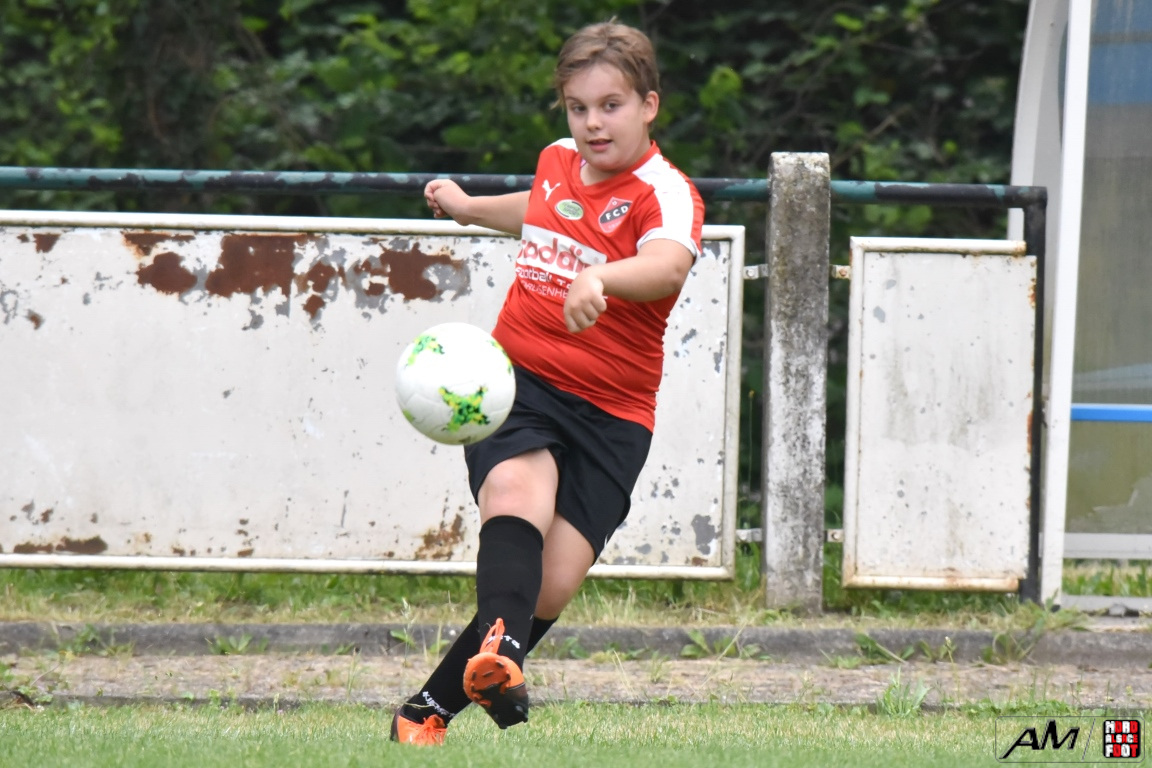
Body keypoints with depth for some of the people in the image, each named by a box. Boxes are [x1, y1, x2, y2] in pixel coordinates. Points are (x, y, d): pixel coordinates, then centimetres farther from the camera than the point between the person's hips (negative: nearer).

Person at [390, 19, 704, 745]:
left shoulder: (665, 193, -12)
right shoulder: (558, 161, 8)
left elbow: (668, 265, -36)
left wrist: (600, 277, -56)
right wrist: (468, 207, 49)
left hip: (610, 412, -3)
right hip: (517, 379, 3)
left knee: (554, 583, -7)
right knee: (518, 491, -30)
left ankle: (433, 707, 7)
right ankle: (499, 642, -52)